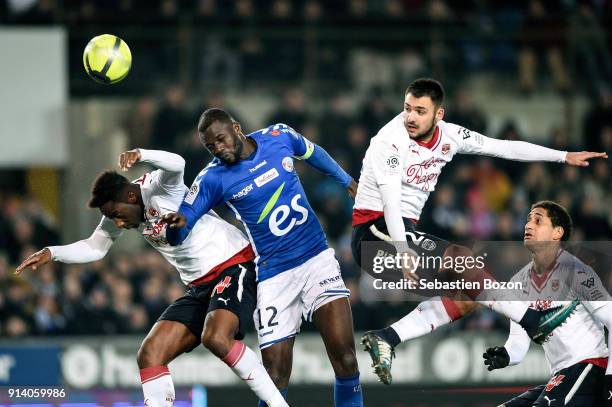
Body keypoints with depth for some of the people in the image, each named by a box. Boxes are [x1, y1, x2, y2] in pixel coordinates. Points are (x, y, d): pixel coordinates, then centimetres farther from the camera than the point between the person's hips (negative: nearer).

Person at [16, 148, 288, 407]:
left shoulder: (158, 187, -16)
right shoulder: (119, 212, 7)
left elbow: (177, 164, -39)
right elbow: (94, 248, 19)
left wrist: (140, 156, -57)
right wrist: (51, 253, 4)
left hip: (235, 266, -9)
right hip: (199, 287, 9)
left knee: (215, 337, -33)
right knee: (150, 354, -5)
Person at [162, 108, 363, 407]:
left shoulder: (280, 136, -1)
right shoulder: (213, 178, -8)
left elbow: (312, 153, 22)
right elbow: (177, 235, -10)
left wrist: (347, 181, 32)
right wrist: (176, 225, -33)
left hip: (317, 258, 2)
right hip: (274, 276, -2)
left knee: (344, 355, -12)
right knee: (275, 377, -8)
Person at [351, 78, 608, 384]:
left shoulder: (448, 136, 4)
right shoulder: (391, 141, -18)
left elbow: (504, 148, 12)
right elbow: (391, 201, -27)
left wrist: (564, 156, 12)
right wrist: (402, 251, -39)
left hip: (403, 232, 9)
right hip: (376, 230, -9)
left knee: (464, 299, 1)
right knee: (460, 257, -22)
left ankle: (385, 339, -6)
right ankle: (534, 322, -17)